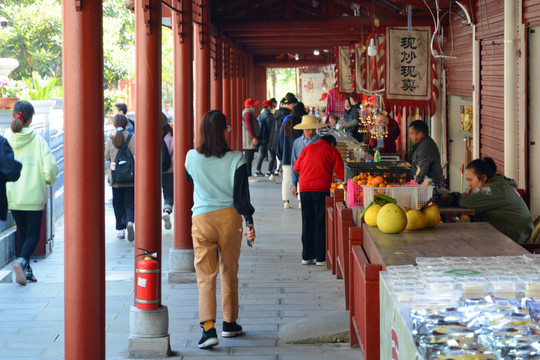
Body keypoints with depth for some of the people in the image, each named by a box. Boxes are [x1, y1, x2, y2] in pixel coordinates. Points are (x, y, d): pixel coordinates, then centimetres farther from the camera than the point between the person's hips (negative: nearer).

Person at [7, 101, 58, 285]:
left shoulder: (5, 139, -5)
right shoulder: (37, 140, -10)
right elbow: (50, 167, -12)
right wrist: (49, 180, 9)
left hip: (12, 196, 3)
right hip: (33, 196, -3)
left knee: (23, 232, 18)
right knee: (33, 234, 6)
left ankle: (25, 271, 18)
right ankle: (22, 261, -20)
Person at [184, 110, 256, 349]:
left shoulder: (192, 157, -3)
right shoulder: (235, 159, -8)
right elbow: (242, 194, -6)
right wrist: (249, 222, 1)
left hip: (202, 219, 0)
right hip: (230, 217, 0)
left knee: (205, 276, 0)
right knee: (229, 274, 15)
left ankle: (208, 327, -15)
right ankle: (230, 324, 26)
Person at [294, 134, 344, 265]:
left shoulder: (307, 148, 16)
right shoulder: (332, 151, 6)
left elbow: (297, 167, 21)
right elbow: (341, 173, 2)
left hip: (304, 189, 4)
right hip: (321, 189, -4)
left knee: (307, 223, 10)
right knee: (321, 224, 2)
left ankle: (307, 257, 12)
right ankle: (321, 258, 2)